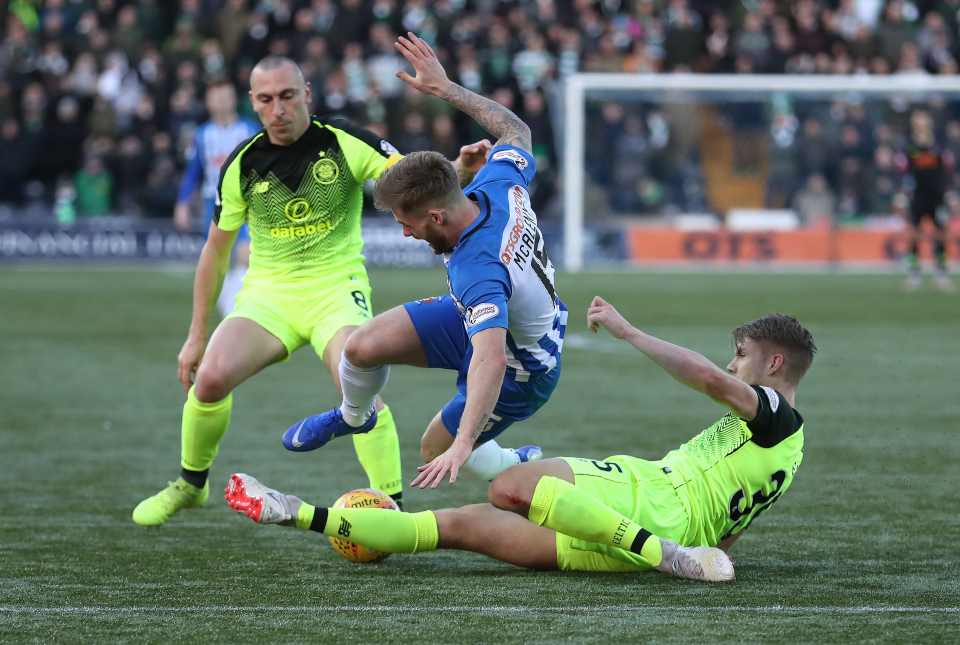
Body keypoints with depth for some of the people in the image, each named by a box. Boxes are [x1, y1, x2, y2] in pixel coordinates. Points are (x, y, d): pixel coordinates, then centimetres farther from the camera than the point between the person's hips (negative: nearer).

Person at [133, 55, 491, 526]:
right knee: (211, 377, -22)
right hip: (267, 292, 2)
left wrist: (459, 169, -37)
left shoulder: (344, 143, -8)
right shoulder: (242, 165, 0)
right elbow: (216, 250, 9)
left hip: (336, 288, -2)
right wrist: (196, 336, 10)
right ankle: (190, 485, 5)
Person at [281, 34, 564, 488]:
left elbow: (492, 361, -57)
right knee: (364, 346, -7)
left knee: (437, 452, 11)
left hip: (520, 370, -8)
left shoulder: (479, 270, -45)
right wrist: (445, 88, 2)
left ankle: (519, 468, 38)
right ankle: (353, 416, 27)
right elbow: (516, 130, 0)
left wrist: (462, 445, -65)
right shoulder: (501, 185, -23)